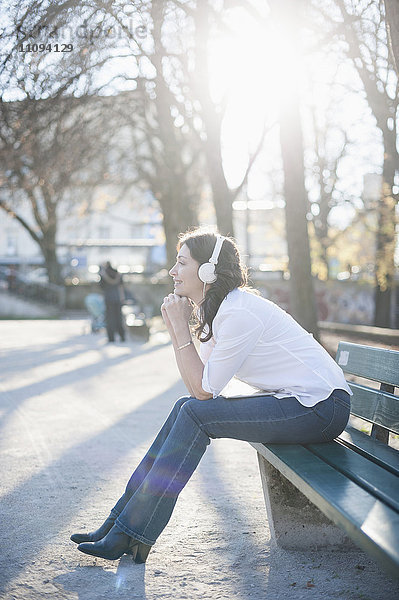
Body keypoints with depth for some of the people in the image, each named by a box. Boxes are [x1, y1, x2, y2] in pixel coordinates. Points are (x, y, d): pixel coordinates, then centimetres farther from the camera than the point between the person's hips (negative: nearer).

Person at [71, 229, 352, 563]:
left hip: (321, 408, -9)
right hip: (291, 399, 9)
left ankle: (132, 534, -11)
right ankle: (122, 520, 3)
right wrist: (177, 327, 0)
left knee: (195, 414, -17)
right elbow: (199, 386, 8)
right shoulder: (217, 309, 10)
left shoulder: (239, 313, -20)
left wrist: (181, 329, -13)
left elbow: (203, 390, -16)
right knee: (187, 409, 0)